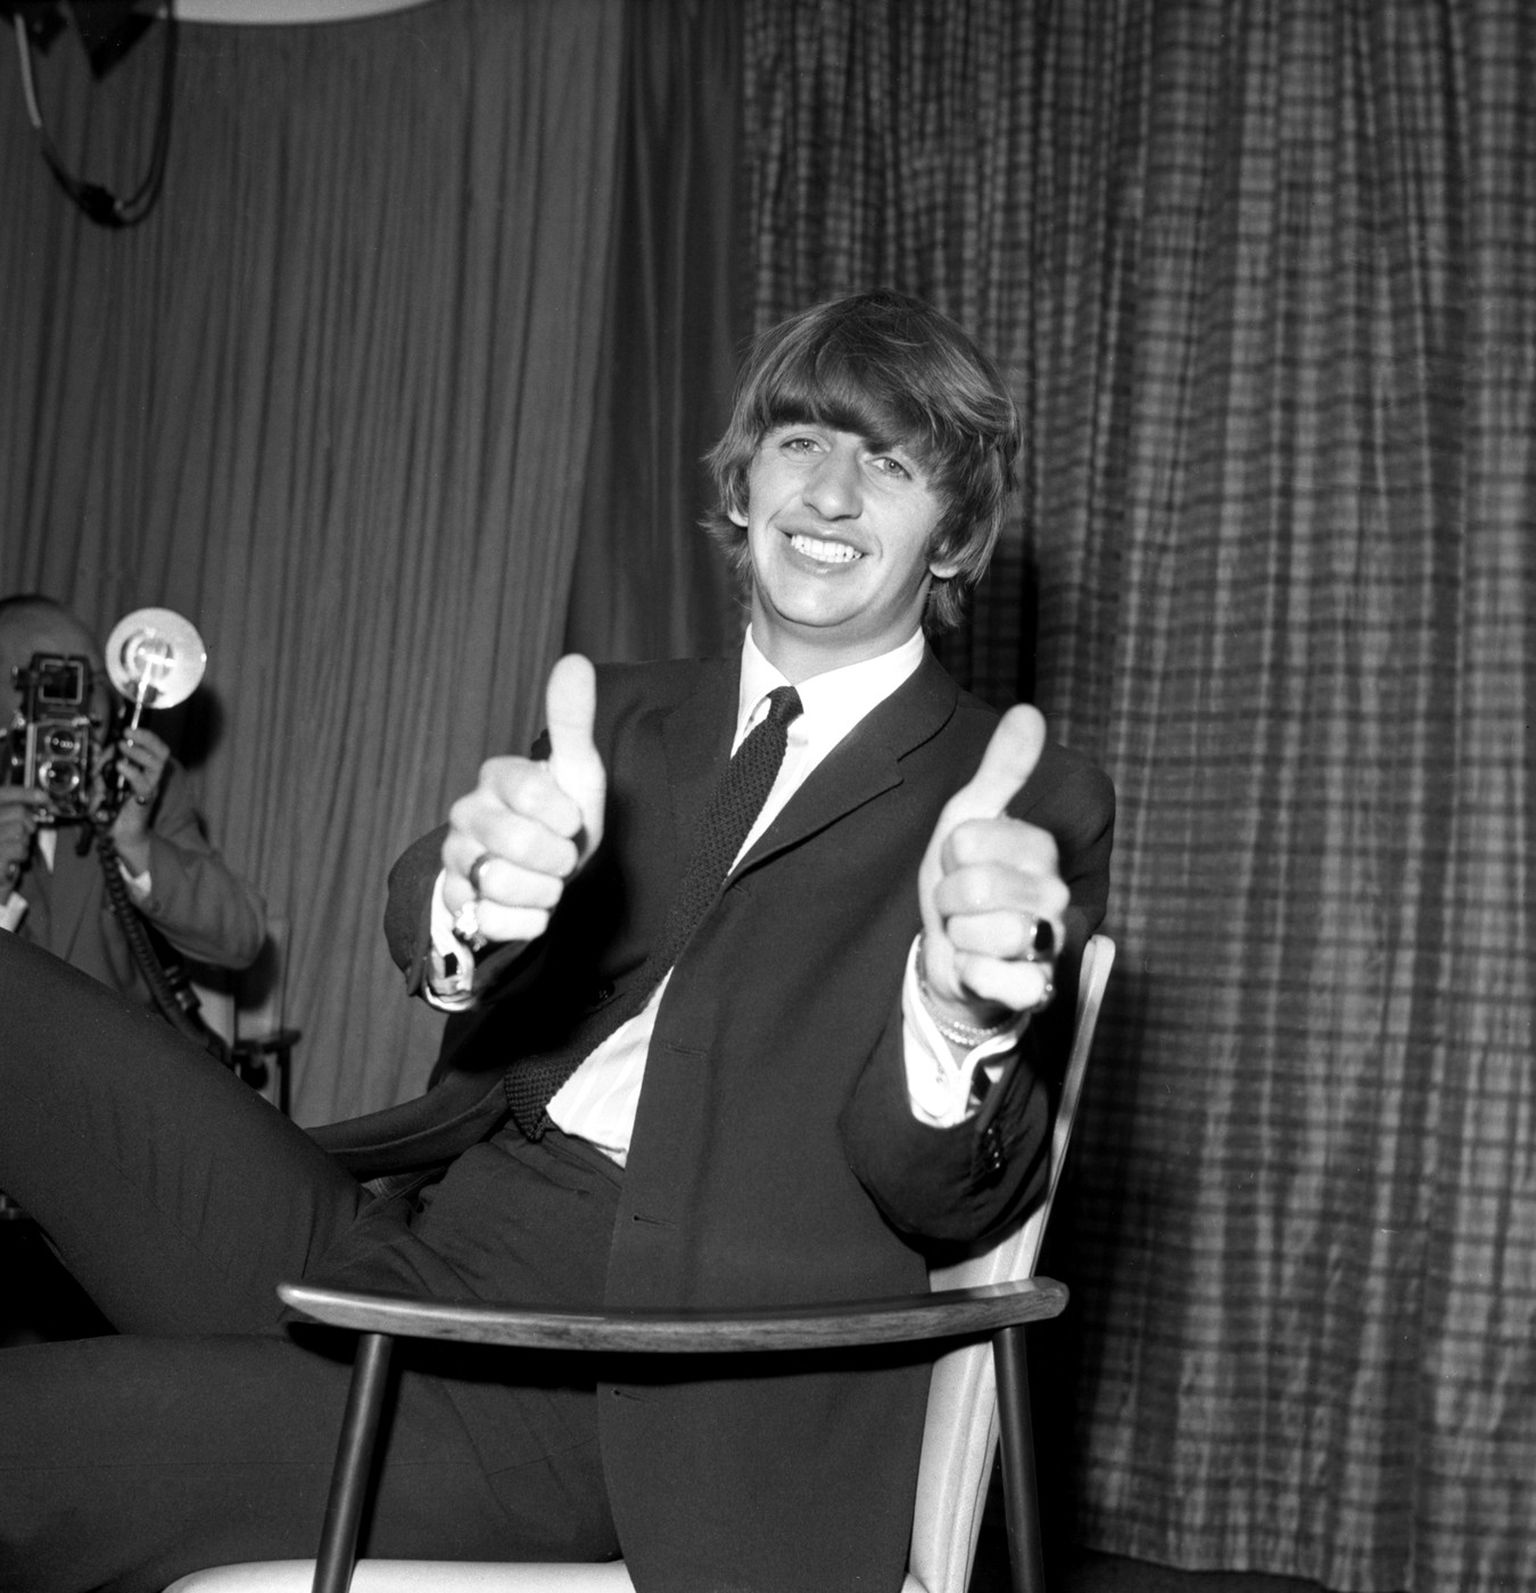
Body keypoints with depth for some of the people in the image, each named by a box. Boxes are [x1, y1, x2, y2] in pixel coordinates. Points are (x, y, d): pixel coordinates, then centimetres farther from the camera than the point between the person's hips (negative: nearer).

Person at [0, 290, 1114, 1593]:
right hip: (400, 1248, 5)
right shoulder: (625, 716, 17)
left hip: (607, 1395, -5)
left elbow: (939, 1201, -7)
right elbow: (431, 942, -2)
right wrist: (472, 905, -28)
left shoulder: (1037, 804, 3)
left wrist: (960, 1011, -30)